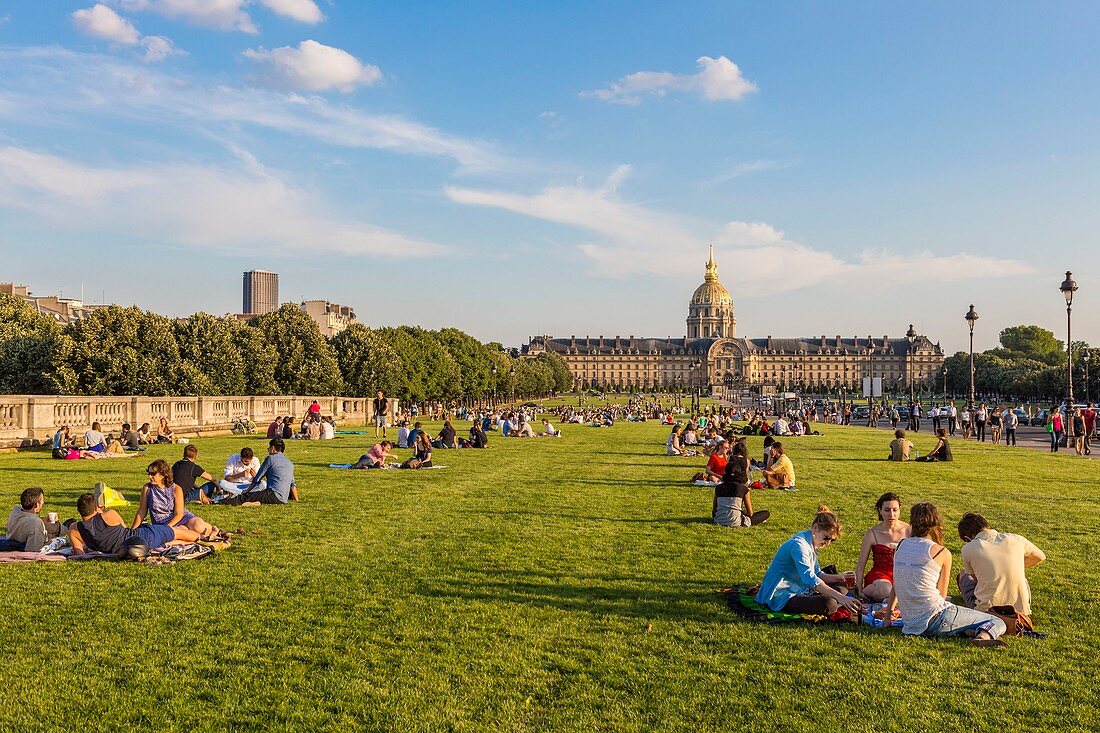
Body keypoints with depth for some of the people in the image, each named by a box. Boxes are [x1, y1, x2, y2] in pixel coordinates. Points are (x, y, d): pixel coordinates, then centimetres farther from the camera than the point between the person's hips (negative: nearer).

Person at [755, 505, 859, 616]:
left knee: (841, 586, 13)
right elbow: (810, 580, -33)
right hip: (780, 598, -11)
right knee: (828, 604, -30)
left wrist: (841, 577, 0)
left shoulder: (811, 545, 10)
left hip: (799, 591, 11)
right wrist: (840, 597, -38)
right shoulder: (799, 545, -22)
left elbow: (817, 574, 14)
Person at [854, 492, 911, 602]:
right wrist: (860, 591, -7)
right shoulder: (872, 534, -4)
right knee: (884, 589, -39)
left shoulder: (908, 531, 0)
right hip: (879, 574, -2)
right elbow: (860, 566, 1)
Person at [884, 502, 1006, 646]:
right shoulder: (942, 553, -3)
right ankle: (983, 637, -27)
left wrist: (889, 610, 37)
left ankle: (966, 632, -5)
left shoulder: (901, 545, 10)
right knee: (997, 623, 5)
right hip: (935, 617, -5)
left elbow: (896, 583, 22)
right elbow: (942, 595, 7)